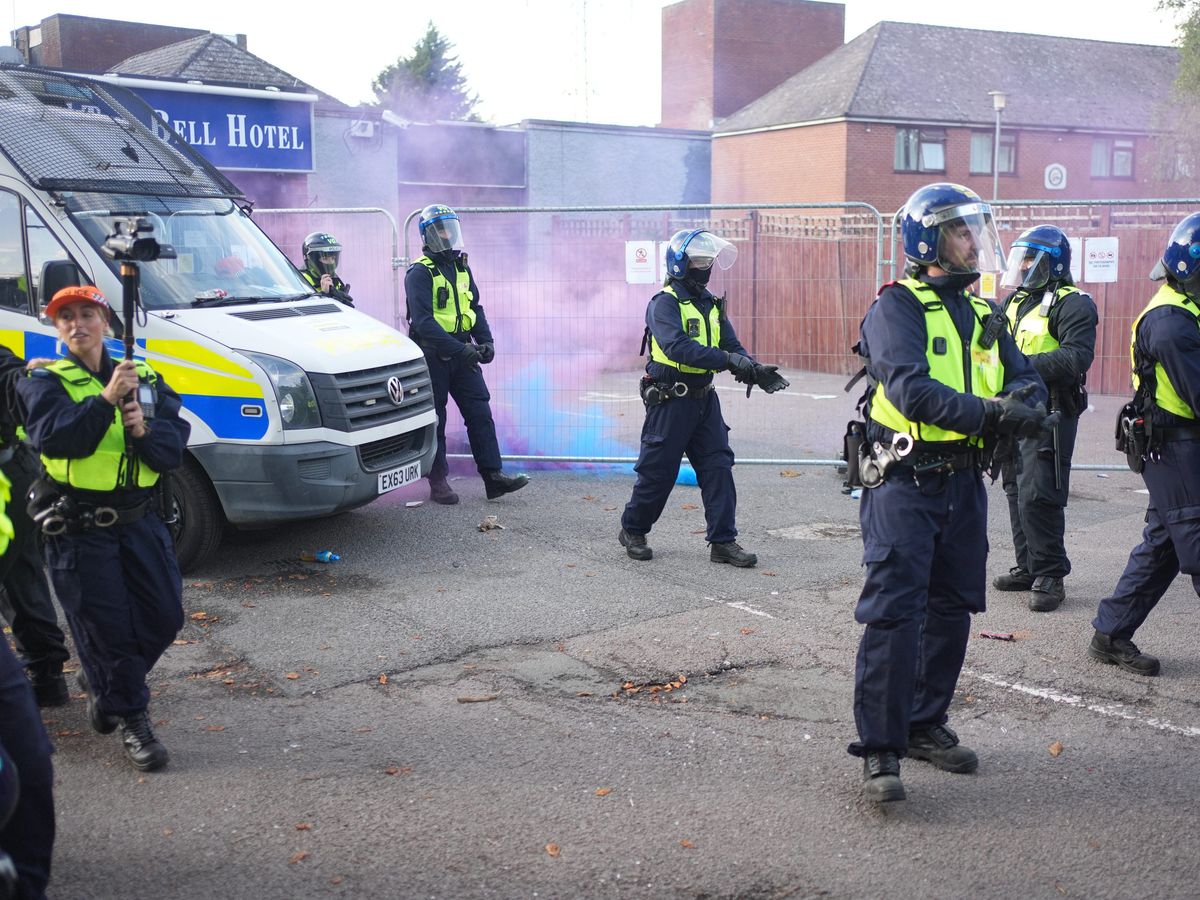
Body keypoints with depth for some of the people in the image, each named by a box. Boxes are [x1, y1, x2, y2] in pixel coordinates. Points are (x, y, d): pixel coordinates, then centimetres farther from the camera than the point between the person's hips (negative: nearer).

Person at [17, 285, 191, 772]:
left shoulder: (144, 378, 9)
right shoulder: (45, 382, -1)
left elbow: (173, 449, 0)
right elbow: (53, 439, -20)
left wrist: (143, 430, -20)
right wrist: (106, 400, -28)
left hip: (139, 521, 4)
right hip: (78, 529, -4)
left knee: (164, 617, 7)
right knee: (106, 626, -1)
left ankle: (101, 678, 33)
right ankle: (130, 718, 15)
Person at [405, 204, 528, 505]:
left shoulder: (461, 267, 12)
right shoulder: (420, 272, -12)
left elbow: (474, 308, 18)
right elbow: (423, 322, -21)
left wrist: (485, 341, 1)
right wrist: (459, 349, -26)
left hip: (462, 353, 6)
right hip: (433, 356, -6)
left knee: (480, 413, 1)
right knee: (435, 421, 3)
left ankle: (493, 477, 2)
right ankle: (438, 483, 11)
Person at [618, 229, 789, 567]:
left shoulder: (711, 304, 12)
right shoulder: (664, 303, -13)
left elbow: (732, 346, 9)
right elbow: (678, 347, -28)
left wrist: (755, 370, -11)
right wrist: (728, 360, -34)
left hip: (704, 399, 7)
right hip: (670, 400, -7)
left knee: (718, 467, 2)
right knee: (658, 472, 2)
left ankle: (723, 541, 8)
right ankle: (632, 530, 22)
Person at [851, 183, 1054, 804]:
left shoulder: (982, 312, 13)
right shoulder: (897, 307, -9)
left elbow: (1025, 379, 8)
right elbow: (910, 389, -23)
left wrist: (1026, 400, -16)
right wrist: (991, 413, -31)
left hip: (963, 482, 8)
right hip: (904, 481, -7)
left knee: (951, 610, 14)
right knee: (893, 612, -9)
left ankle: (926, 726, 29)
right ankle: (880, 750, -2)